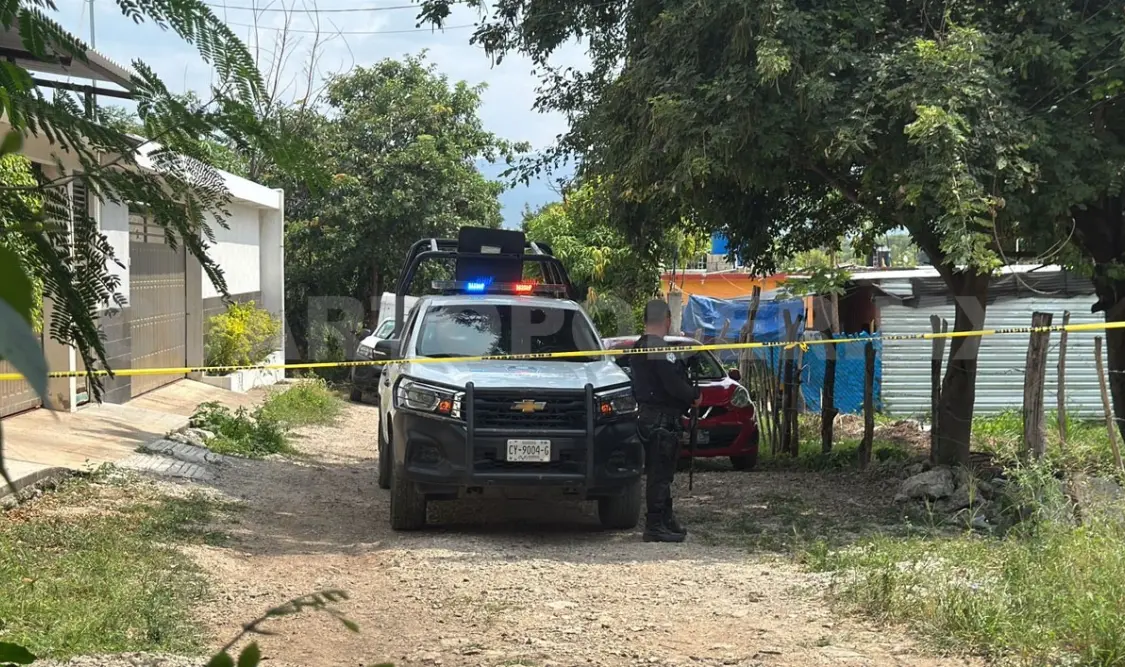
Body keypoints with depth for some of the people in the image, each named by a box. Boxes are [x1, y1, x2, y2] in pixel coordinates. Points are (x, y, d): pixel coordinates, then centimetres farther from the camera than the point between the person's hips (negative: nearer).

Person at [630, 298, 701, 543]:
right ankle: (655, 527, -4)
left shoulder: (638, 347, 15)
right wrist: (694, 396, -4)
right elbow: (673, 383, -22)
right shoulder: (659, 347, -17)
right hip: (662, 419, -10)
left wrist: (688, 395, 16)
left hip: (647, 414, 10)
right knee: (660, 473, -6)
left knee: (660, 473, 16)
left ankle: (666, 521, 25)